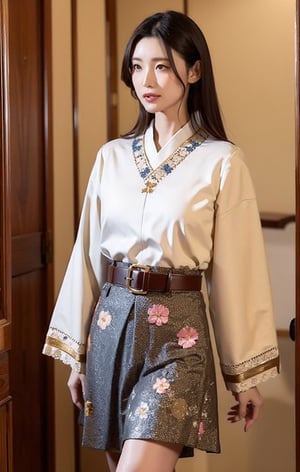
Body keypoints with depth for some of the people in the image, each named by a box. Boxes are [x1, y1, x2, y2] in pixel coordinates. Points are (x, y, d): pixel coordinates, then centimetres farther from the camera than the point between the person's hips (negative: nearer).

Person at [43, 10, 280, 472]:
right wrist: (76, 352, 11)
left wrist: (247, 374, -1)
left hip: (177, 331, -4)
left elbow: (237, 270, -4)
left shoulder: (221, 162, -6)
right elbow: (88, 255, 10)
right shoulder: (111, 156, 6)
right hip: (111, 324, 5)